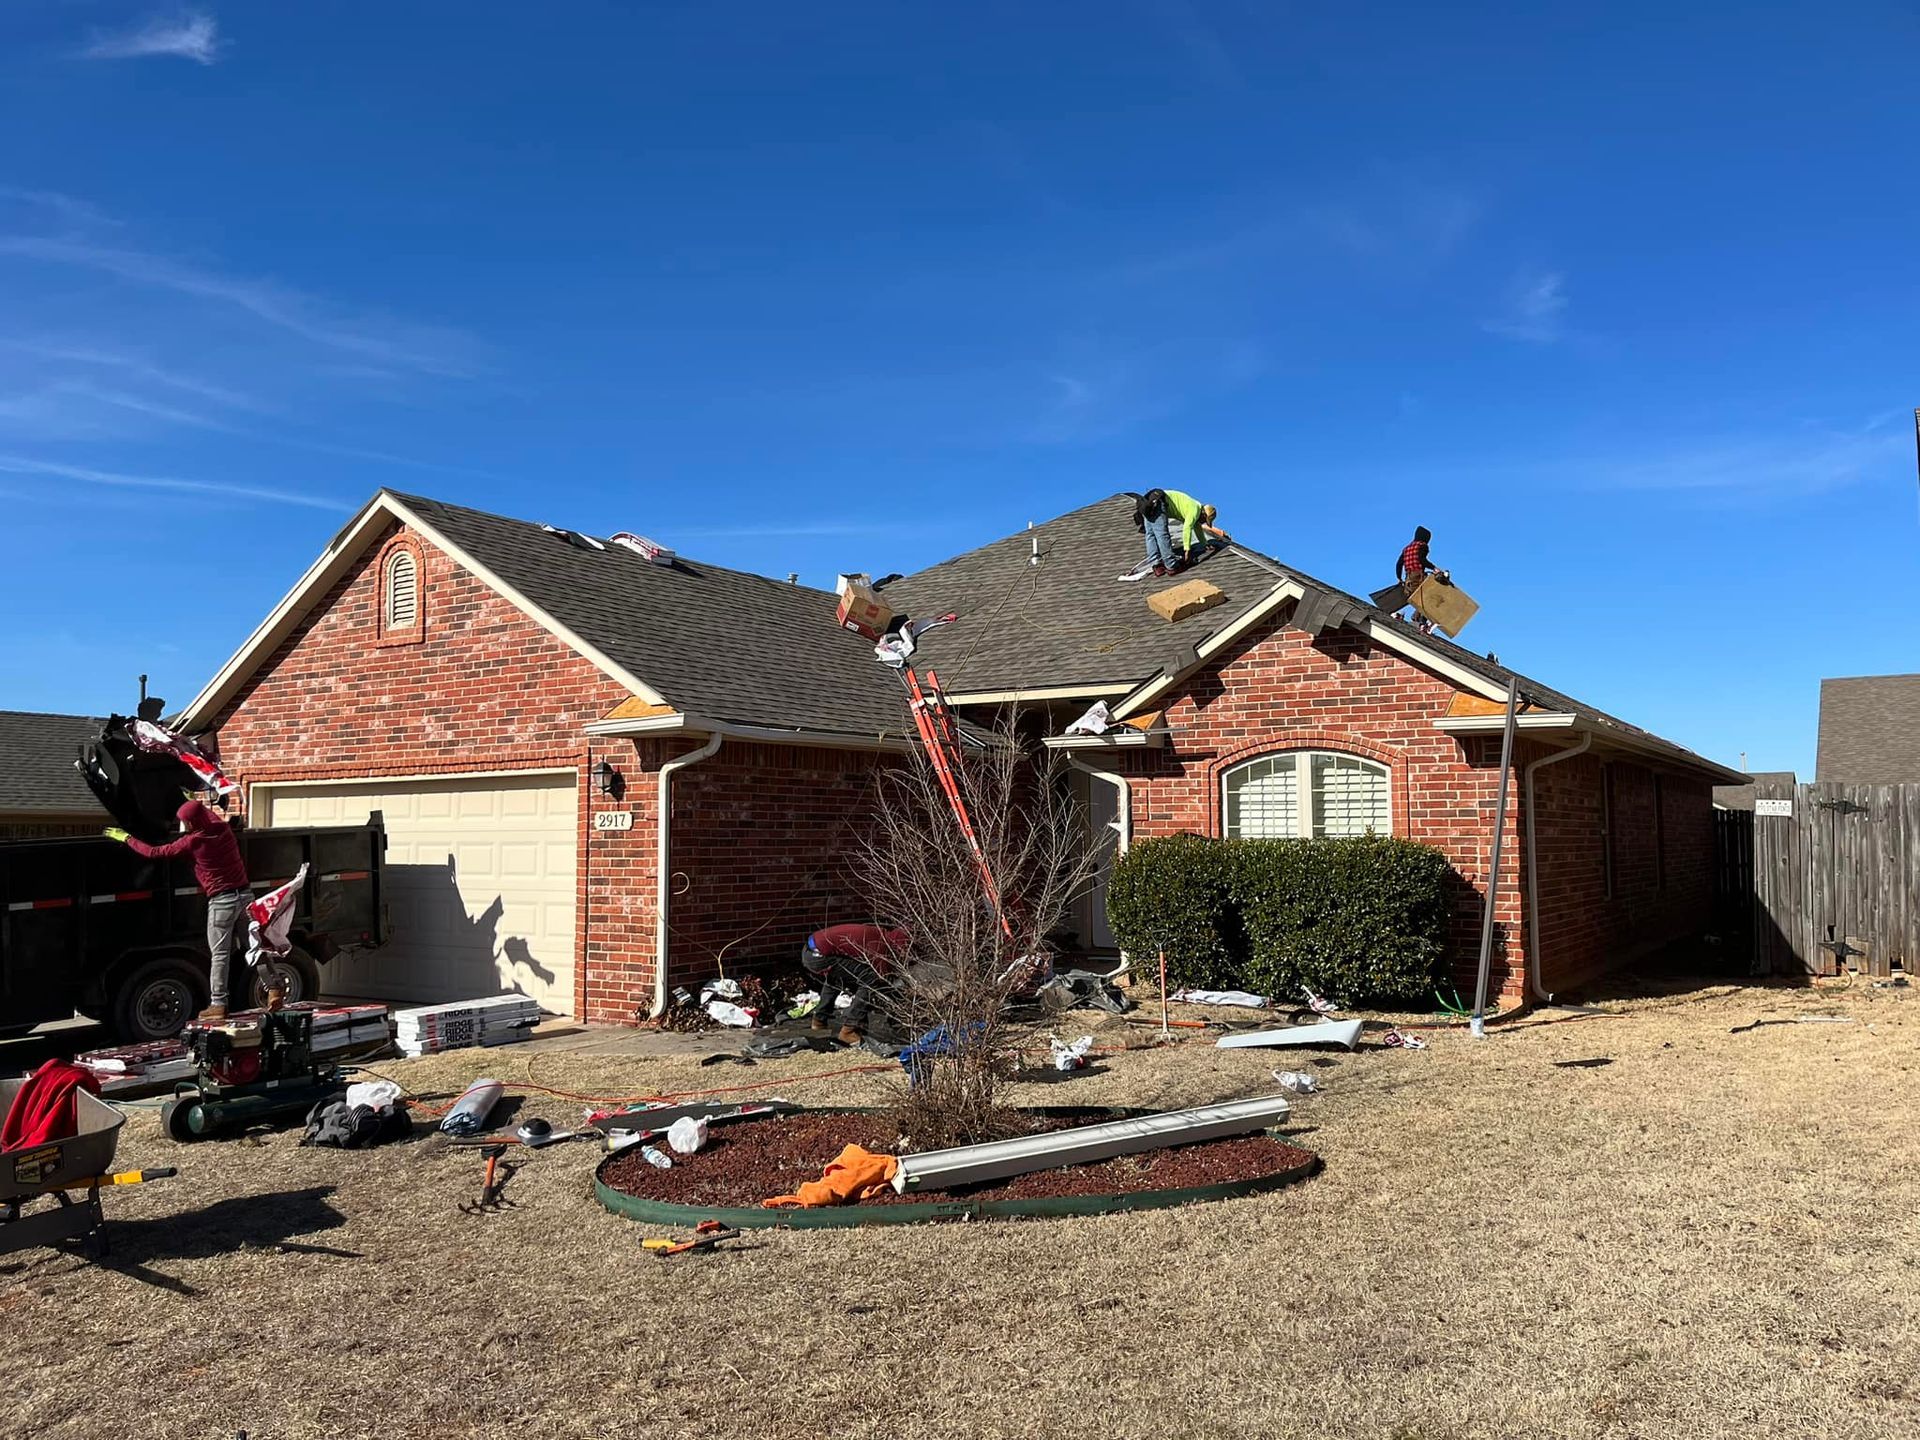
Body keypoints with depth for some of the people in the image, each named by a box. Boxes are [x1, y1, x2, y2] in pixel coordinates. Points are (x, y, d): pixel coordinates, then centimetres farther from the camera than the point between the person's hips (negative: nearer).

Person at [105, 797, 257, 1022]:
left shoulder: (192, 841, -11)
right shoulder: (223, 828, 4)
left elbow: (154, 853, -3)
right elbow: (212, 817, 31)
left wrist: (126, 838, 9)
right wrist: (194, 802, 42)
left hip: (222, 901, -6)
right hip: (245, 894, 6)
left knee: (220, 954, 1)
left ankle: (218, 1004, 3)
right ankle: (272, 988, 2)